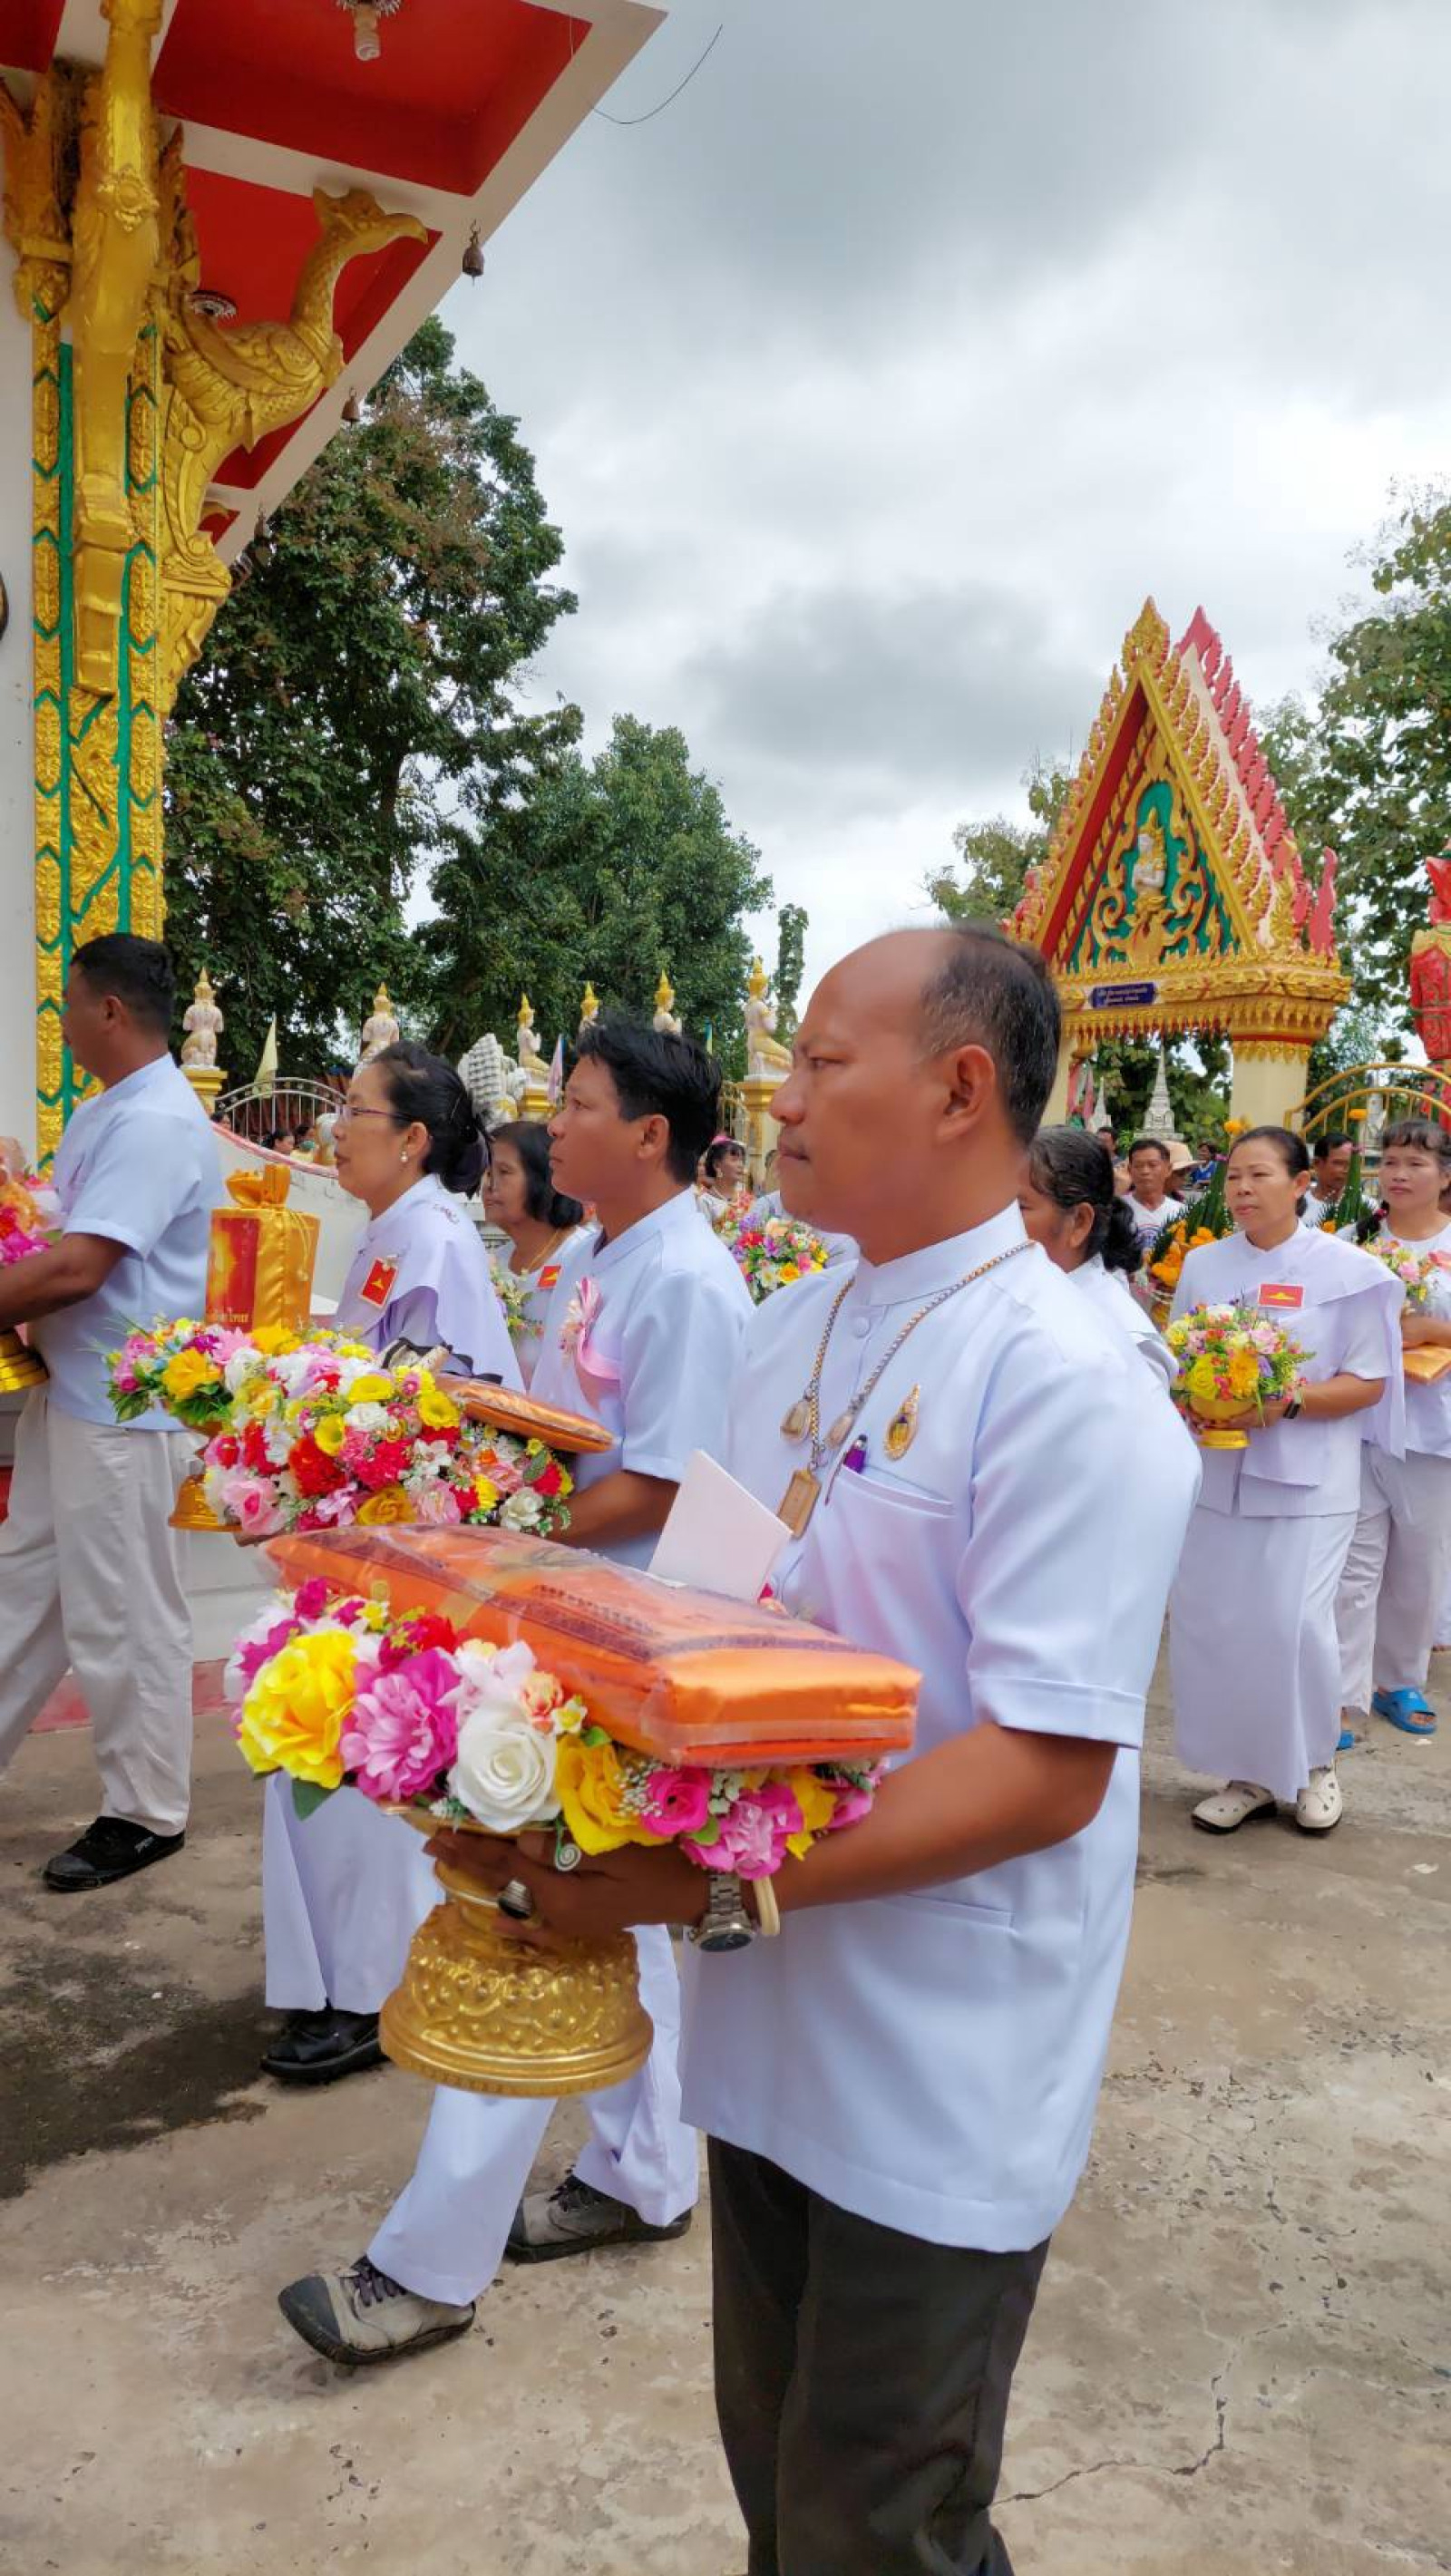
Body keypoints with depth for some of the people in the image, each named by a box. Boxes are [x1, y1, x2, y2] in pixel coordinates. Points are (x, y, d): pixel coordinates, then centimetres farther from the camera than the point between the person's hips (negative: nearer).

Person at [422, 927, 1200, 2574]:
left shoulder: (1065, 1380, -20)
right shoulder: (788, 1335, 5)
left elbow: (1047, 1769, -23)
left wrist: (717, 1885, -28)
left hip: (935, 2096, -6)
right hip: (770, 2038, 7)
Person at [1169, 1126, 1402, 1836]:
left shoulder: (1347, 1270, -4)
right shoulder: (1203, 1265, 6)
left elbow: (1368, 1382, -5)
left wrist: (1287, 1403, -19)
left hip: (1307, 1477, -4)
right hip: (1215, 1471, 4)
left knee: (1295, 1625, -8)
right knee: (1208, 1622, 4)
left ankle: (1314, 1764, 19)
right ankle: (1248, 1775, 21)